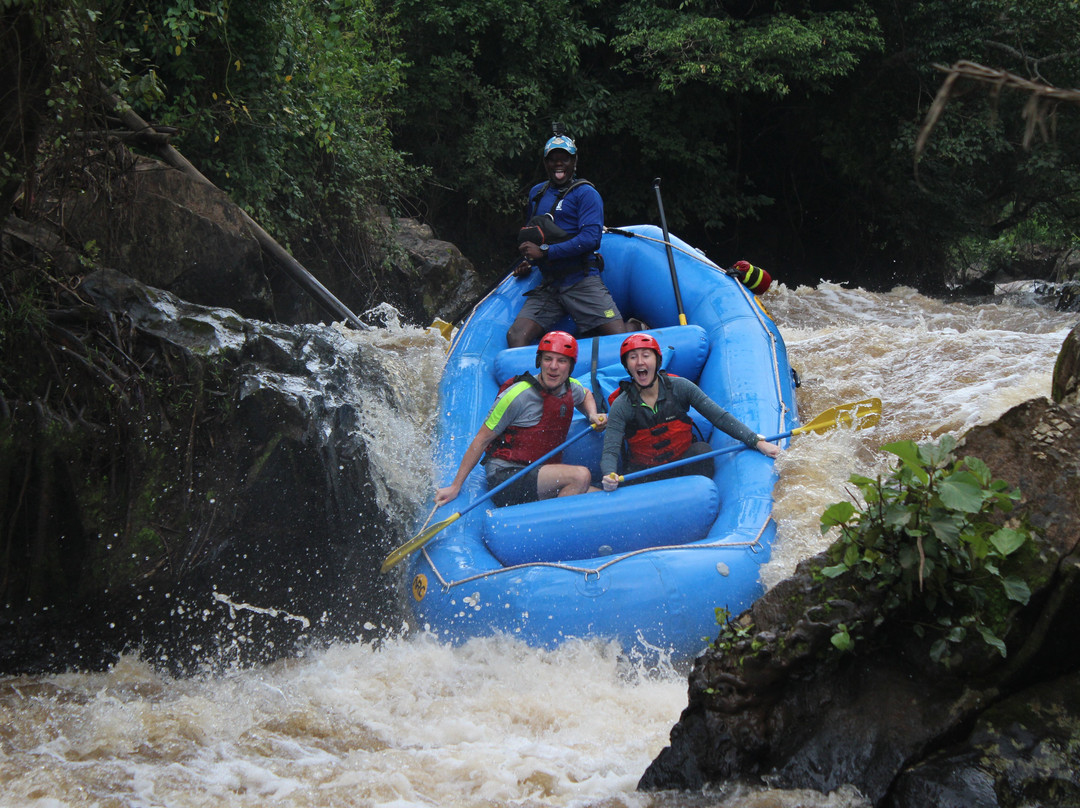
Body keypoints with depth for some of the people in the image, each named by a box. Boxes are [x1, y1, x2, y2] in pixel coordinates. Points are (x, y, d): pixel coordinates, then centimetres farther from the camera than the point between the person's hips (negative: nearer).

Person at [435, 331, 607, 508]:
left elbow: (586, 395, 36)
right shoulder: (517, 395, -14)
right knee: (580, 475, -29)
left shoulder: (572, 388, 7)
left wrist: (592, 415, 13)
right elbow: (481, 440, -8)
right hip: (503, 477, -7)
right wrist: (455, 486, -8)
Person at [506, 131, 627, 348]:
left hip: (582, 281, -5)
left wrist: (544, 252, -17)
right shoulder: (536, 193, 19)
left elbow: (590, 238, -15)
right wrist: (527, 261, 17)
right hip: (548, 287, 5)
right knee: (515, 337, -15)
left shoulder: (585, 193, -1)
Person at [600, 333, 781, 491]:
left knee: (701, 449, -29)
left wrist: (757, 442, -18)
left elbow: (720, 417, -8)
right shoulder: (621, 406, -9)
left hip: (685, 466, 1)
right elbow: (610, 451, -14)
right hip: (645, 477, -1)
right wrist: (609, 475, -39)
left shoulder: (679, 387, -5)